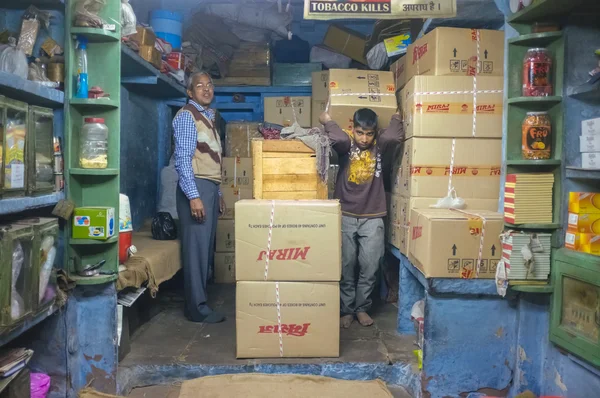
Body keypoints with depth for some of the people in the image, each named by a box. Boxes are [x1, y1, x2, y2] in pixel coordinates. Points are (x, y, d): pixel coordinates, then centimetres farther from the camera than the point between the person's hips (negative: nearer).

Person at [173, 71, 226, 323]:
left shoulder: (208, 117, 19)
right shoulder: (187, 116, -8)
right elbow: (183, 159, -17)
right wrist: (193, 195, -23)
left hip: (209, 187, 9)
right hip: (196, 187, -9)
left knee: (207, 246, 12)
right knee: (196, 247, -6)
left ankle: (200, 299, 21)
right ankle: (197, 308, 0)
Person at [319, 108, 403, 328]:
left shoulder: (380, 144, 1)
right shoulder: (346, 143, -5)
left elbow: (395, 136, -20)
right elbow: (338, 138, -29)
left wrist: (396, 119, -4)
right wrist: (328, 122, -13)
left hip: (372, 217, 1)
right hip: (345, 216, -1)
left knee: (369, 266, 4)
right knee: (346, 266, 5)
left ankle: (362, 308, 21)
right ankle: (346, 309, 18)